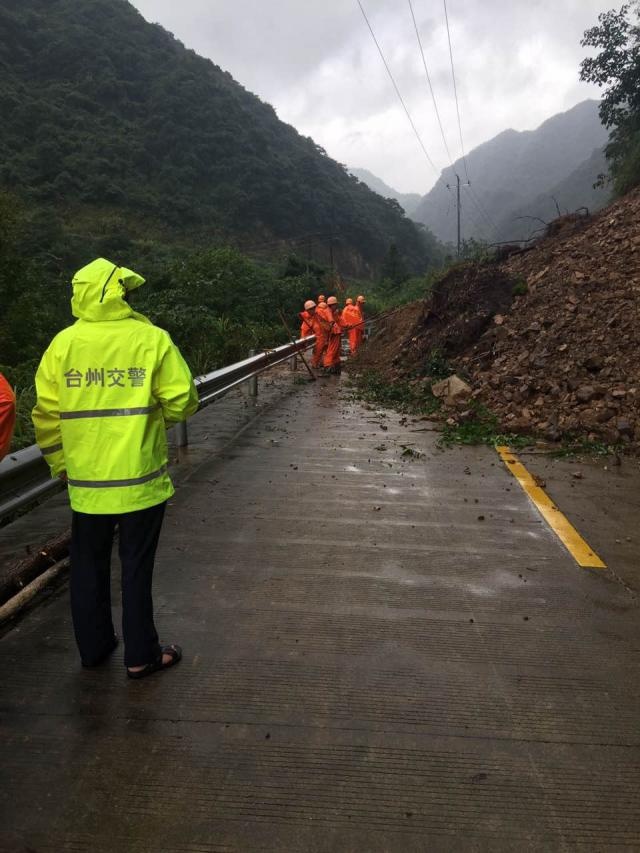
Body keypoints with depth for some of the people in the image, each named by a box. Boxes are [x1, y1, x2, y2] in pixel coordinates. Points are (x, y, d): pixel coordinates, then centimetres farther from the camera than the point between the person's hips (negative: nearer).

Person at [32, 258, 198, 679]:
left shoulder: (64, 343, -2)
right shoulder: (152, 338, -9)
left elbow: (46, 413, 0)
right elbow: (182, 402, -8)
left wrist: (60, 463, 14)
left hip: (85, 481, 3)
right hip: (141, 478, -2)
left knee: (89, 565, 19)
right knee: (137, 566, 10)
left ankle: (94, 646, 34)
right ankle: (141, 655, 22)